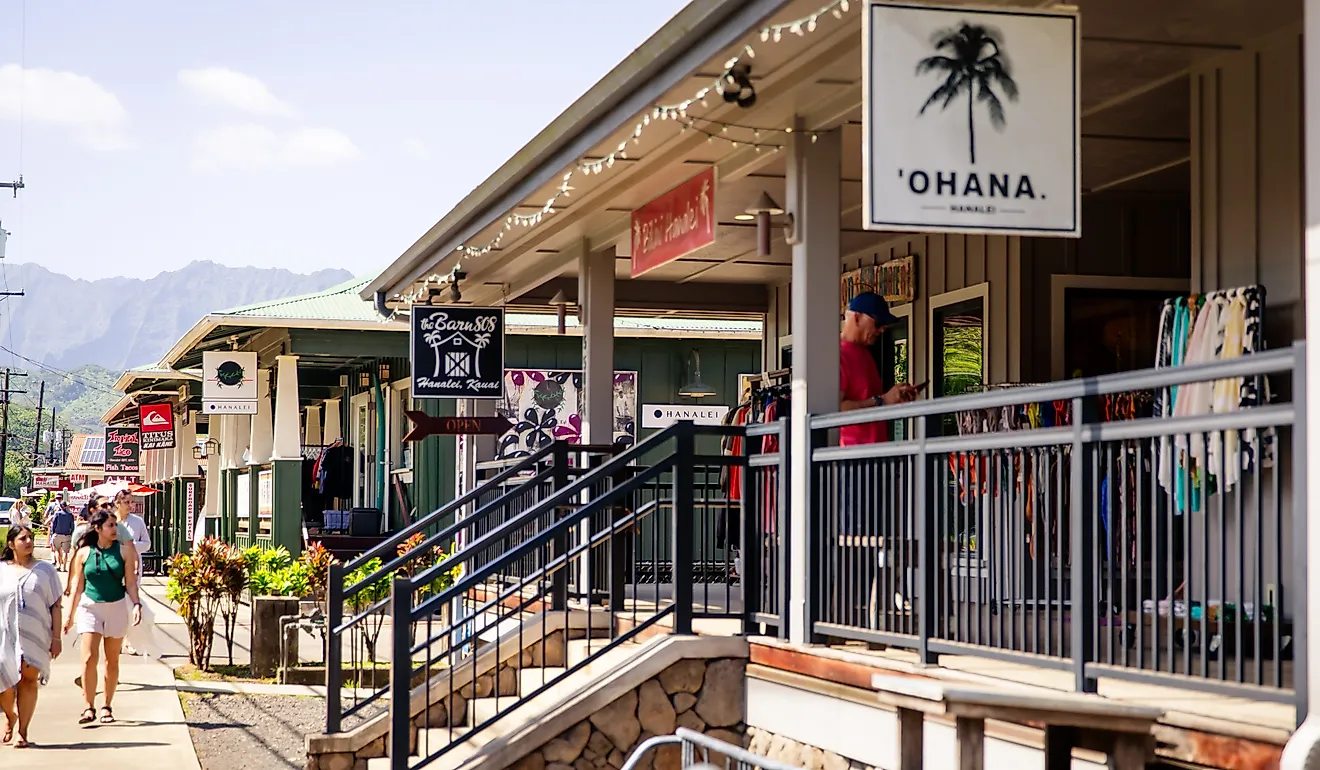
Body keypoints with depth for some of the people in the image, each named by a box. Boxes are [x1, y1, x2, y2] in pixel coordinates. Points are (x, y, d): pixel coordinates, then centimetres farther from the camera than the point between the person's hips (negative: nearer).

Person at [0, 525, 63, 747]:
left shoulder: (44, 571, 6)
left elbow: (56, 606, 6)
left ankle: (22, 731, 3)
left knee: (28, 679, -4)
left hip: (35, 635, 0)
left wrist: (56, 638, 0)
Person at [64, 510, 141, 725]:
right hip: (90, 607, -1)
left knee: (112, 660, 8)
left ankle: (107, 706, 18)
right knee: (89, 658, -12)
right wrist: (70, 615, 9)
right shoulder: (84, 553, -1)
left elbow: (130, 582, 2)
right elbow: (77, 586, 6)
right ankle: (89, 707, -5)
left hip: (116, 607, 1)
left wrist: (136, 605, -13)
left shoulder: (123, 550, 0)